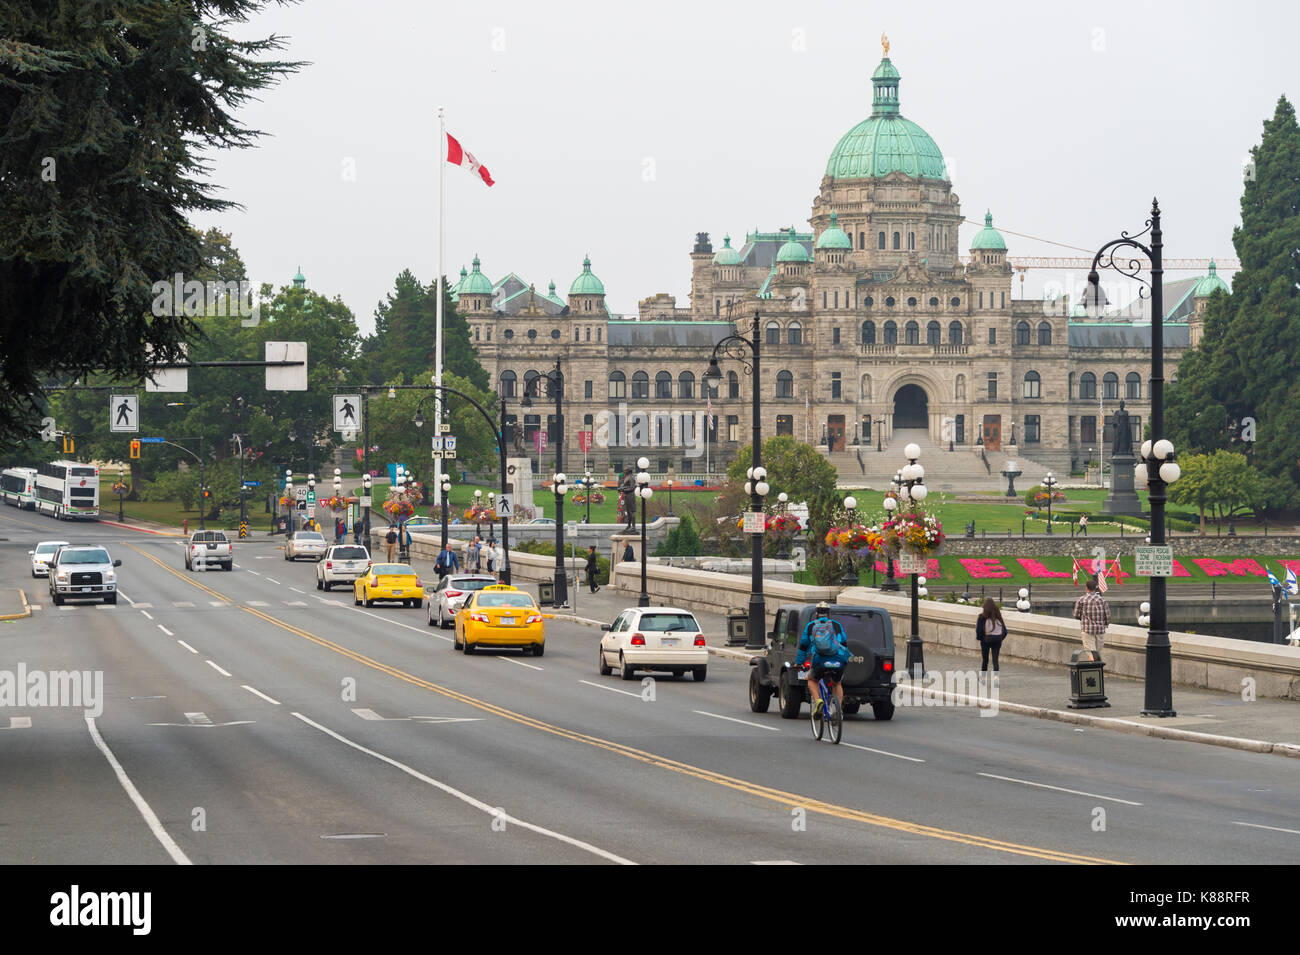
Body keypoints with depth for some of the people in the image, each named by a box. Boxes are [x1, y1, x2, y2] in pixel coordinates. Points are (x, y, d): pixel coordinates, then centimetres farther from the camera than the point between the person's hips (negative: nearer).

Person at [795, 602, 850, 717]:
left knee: (811, 679, 27)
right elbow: (844, 644, 23)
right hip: (838, 663, 1)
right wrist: (846, 660, 37)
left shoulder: (810, 626, 14)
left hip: (820, 662, -1)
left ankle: (817, 700, 2)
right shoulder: (837, 625, 16)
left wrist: (798, 663, 29)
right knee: (837, 684, 28)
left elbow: (803, 647, 20)